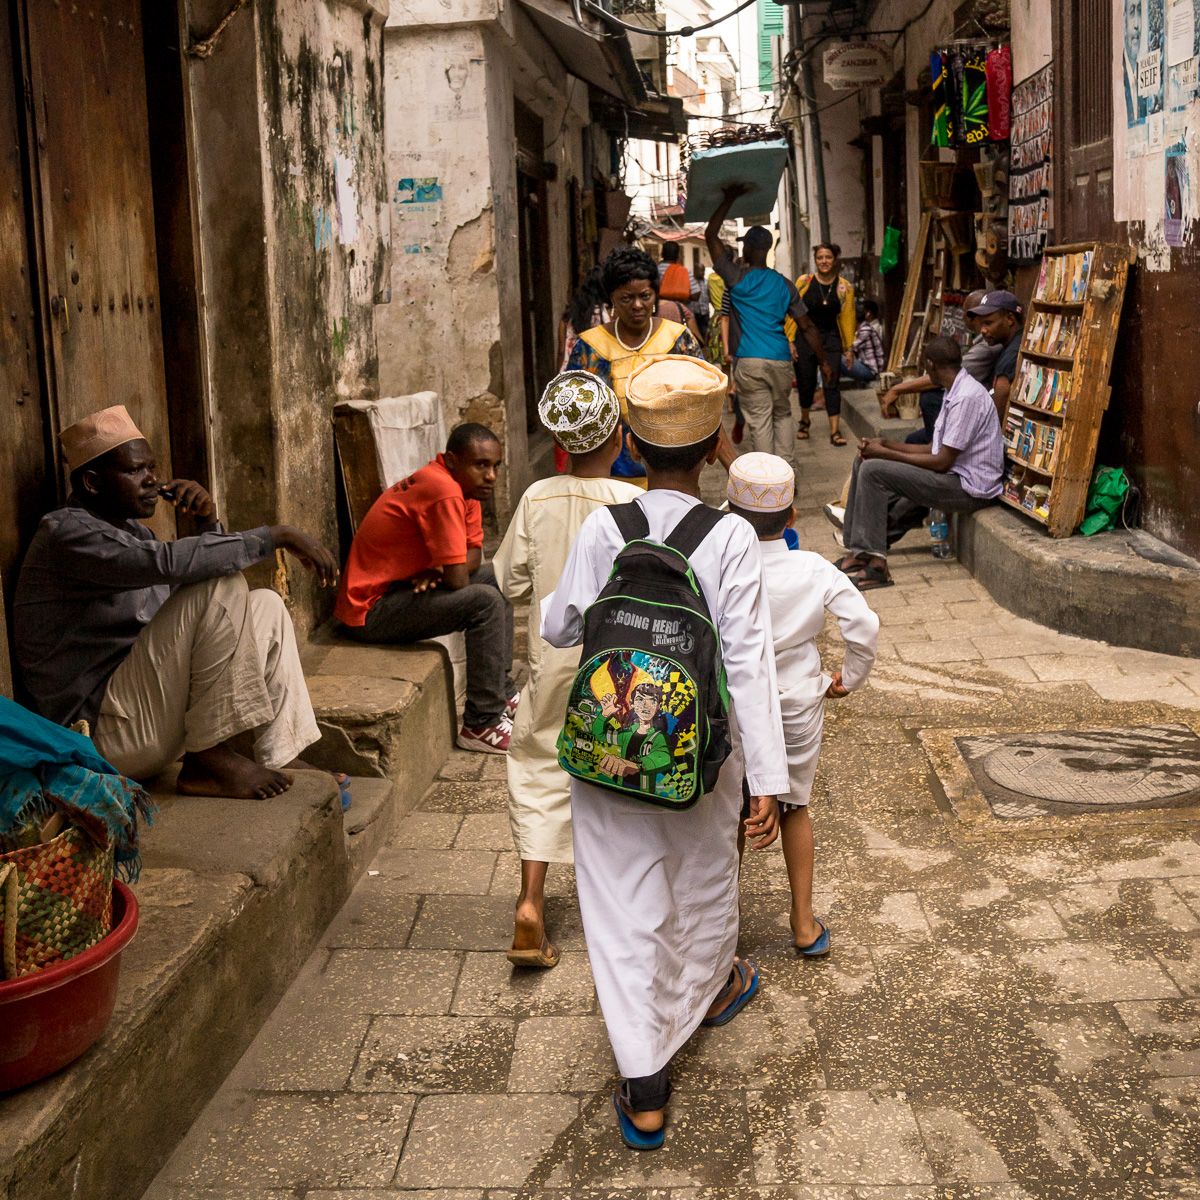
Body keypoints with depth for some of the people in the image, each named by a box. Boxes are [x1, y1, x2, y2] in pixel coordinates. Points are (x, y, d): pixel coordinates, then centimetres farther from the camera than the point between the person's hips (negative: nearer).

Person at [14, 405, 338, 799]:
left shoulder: (128, 529, 16)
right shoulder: (67, 533, -16)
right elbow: (168, 563, -30)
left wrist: (207, 520, -2)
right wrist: (276, 537, -26)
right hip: (102, 733, -10)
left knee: (265, 605, 8)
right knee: (222, 584, -22)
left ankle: (280, 759, 0)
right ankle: (210, 760, -19)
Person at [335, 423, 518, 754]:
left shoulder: (465, 486, 5)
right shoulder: (443, 492, -26)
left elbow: (473, 555, 6)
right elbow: (457, 579, -26)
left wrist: (436, 571, -13)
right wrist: (443, 572, -3)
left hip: (398, 587, 10)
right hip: (369, 611, -10)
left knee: (497, 578, 14)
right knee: (485, 601, -22)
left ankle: (501, 692, 21)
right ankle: (481, 725, -14)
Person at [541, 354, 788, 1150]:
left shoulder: (602, 530, -12)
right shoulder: (732, 539, -16)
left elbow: (559, 627, 0)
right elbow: (749, 663, -19)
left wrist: (557, 603, 23)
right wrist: (768, 781, -16)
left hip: (609, 753, 0)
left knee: (625, 906, 7)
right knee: (705, 877, 26)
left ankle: (644, 1091, 9)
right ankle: (711, 988, 54)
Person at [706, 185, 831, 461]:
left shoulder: (737, 278, -1)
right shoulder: (784, 285, 9)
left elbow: (711, 234, 6)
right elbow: (807, 327, 9)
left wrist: (729, 199, 14)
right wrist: (823, 361, 18)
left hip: (749, 363, -3)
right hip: (780, 360, 4)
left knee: (759, 420, -1)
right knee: (782, 415, 18)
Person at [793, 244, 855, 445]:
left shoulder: (844, 287, -1)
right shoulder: (804, 282, -4)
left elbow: (848, 317, 5)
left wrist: (848, 346, 7)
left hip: (831, 339, 0)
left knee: (832, 384, -8)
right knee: (805, 383, 8)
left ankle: (835, 431, -7)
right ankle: (805, 420, 36)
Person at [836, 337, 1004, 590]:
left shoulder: (966, 398, -20)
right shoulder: (955, 392, 13)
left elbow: (942, 462, -21)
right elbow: (934, 450, 16)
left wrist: (886, 454, -13)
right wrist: (885, 444, 7)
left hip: (969, 489, -11)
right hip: (955, 477, 11)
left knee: (873, 470, -20)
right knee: (865, 462, 8)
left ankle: (876, 565, -18)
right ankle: (859, 552, 4)